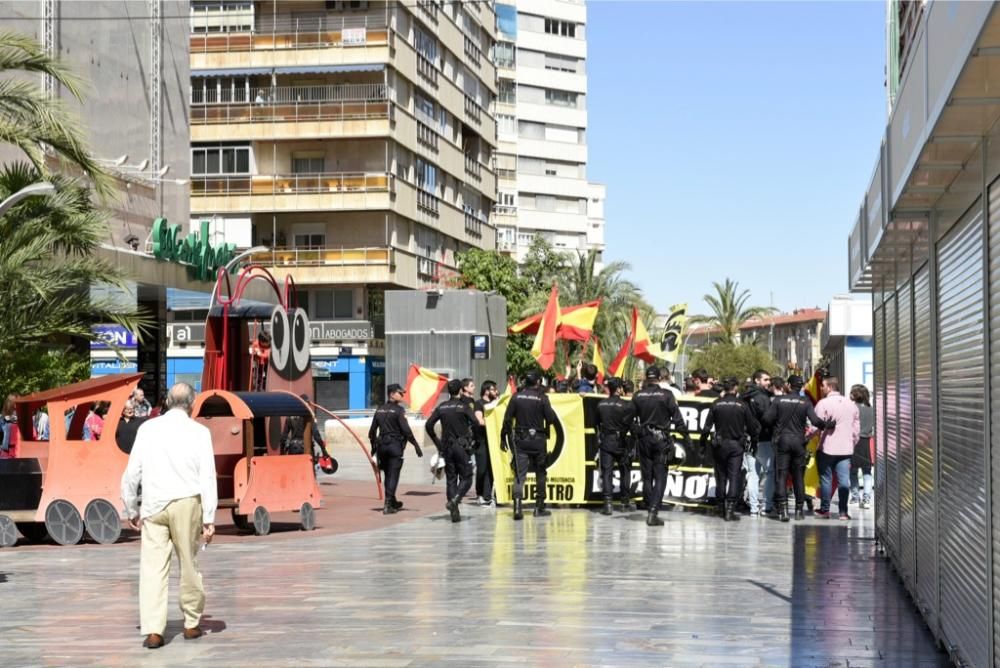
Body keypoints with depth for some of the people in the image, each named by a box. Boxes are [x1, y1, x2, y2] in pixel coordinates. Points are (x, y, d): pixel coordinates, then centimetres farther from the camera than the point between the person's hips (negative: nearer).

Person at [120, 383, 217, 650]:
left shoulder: (148, 429, 5)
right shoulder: (199, 432, 0)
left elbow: (132, 473, 6)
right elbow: (207, 477, -3)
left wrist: (131, 510, 16)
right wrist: (209, 518, -1)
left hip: (153, 507, 1)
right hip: (187, 503, -1)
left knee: (153, 567, -1)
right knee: (189, 565, 12)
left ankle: (152, 630, -9)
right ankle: (191, 624, 23)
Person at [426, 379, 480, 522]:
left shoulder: (442, 407, 5)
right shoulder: (464, 406, -6)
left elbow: (429, 425, 2)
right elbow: (475, 423, -16)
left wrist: (437, 441, 10)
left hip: (447, 447, 4)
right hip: (462, 446, -4)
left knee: (451, 479, 9)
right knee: (466, 478, 3)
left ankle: (454, 512, 5)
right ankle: (454, 500, -21)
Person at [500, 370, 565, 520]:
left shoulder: (516, 397, 0)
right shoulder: (542, 398, -7)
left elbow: (507, 419, 0)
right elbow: (551, 419, -10)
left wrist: (504, 438, 6)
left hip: (520, 440, 1)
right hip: (538, 440, -1)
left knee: (519, 473, -2)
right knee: (540, 473, 13)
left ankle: (517, 505, -20)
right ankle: (539, 507, 16)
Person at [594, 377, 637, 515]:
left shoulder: (601, 405, 1)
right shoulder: (627, 405, -12)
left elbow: (596, 423, 12)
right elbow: (631, 425, -13)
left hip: (605, 442, 2)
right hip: (621, 442, -2)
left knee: (606, 472, 1)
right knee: (625, 472, 13)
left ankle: (607, 503, -9)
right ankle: (625, 502, 20)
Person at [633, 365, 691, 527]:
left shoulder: (638, 396, 1)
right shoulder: (666, 395, -7)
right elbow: (677, 418, -7)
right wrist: (686, 437, 0)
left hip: (644, 440, 3)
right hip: (661, 440, -3)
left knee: (647, 477, 12)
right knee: (660, 477, -2)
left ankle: (649, 511, 16)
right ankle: (653, 512, -13)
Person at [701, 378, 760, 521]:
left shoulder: (716, 404, -2)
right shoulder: (742, 405, -6)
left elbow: (707, 427, -3)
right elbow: (752, 426, -1)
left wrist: (703, 444, 5)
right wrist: (753, 436, 19)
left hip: (720, 444, 2)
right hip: (737, 445, -2)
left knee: (721, 477, 11)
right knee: (734, 476, -1)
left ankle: (722, 509, 17)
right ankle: (730, 510, -8)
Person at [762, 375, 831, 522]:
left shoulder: (778, 400, -4)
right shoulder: (805, 402, -2)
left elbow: (767, 419, -7)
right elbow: (815, 420, -11)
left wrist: (775, 427, 12)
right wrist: (826, 425, 5)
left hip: (782, 440, -1)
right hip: (798, 441, 1)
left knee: (781, 475, -1)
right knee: (798, 476, 10)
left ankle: (782, 509, -11)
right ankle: (799, 509, 12)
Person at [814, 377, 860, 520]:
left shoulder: (824, 403, -9)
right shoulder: (851, 404, 10)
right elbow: (856, 429, 13)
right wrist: (852, 443, 22)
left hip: (827, 448, -4)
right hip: (846, 448, 4)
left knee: (826, 479, 6)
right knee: (844, 480, 2)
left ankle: (825, 509, 11)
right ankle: (843, 511, -1)